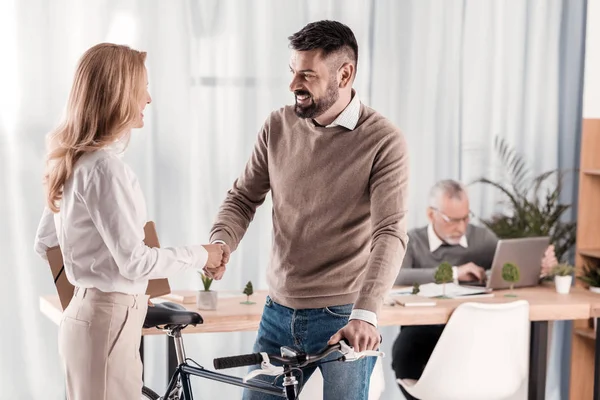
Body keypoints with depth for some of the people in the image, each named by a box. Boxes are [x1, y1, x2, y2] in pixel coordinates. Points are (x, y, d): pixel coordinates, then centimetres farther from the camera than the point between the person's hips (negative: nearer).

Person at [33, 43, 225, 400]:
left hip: (88, 312, 9)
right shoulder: (104, 167, -20)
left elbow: (44, 244, 17)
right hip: (108, 320, -9)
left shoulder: (72, 160, 8)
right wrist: (201, 255, -6)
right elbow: (135, 260, -19)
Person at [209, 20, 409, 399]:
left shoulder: (384, 141, -12)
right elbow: (243, 197, 9)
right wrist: (219, 244, -12)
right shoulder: (279, 126, 2)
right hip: (279, 311, 5)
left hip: (344, 319, -4)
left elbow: (390, 234, -20)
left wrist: (365, 313, -32)